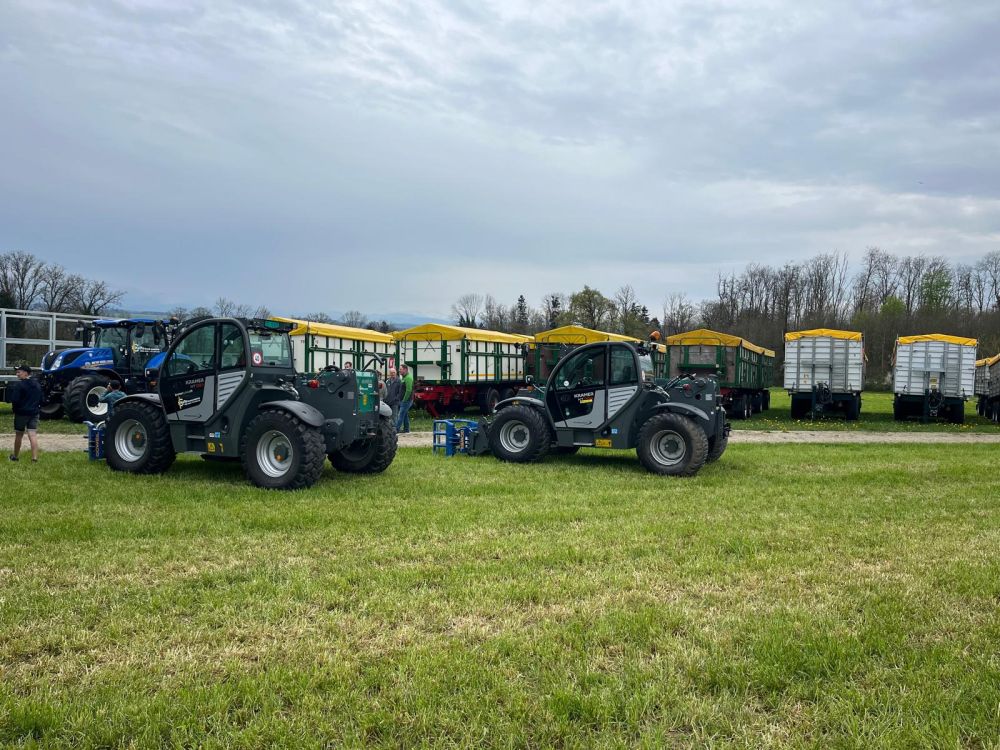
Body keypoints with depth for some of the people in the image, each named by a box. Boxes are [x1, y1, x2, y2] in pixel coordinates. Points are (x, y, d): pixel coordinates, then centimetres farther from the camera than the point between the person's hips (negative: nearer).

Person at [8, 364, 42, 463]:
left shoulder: (19, 385, -14)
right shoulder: (37, 384, 9)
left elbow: (14, 400, -19)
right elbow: (41, 399, 14)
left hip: (21, 413, -5)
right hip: (34, 413, 5)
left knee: (19, 435, 12)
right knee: (33, 435, -3)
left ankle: (15, 456, 28)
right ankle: (34, 458, -14)